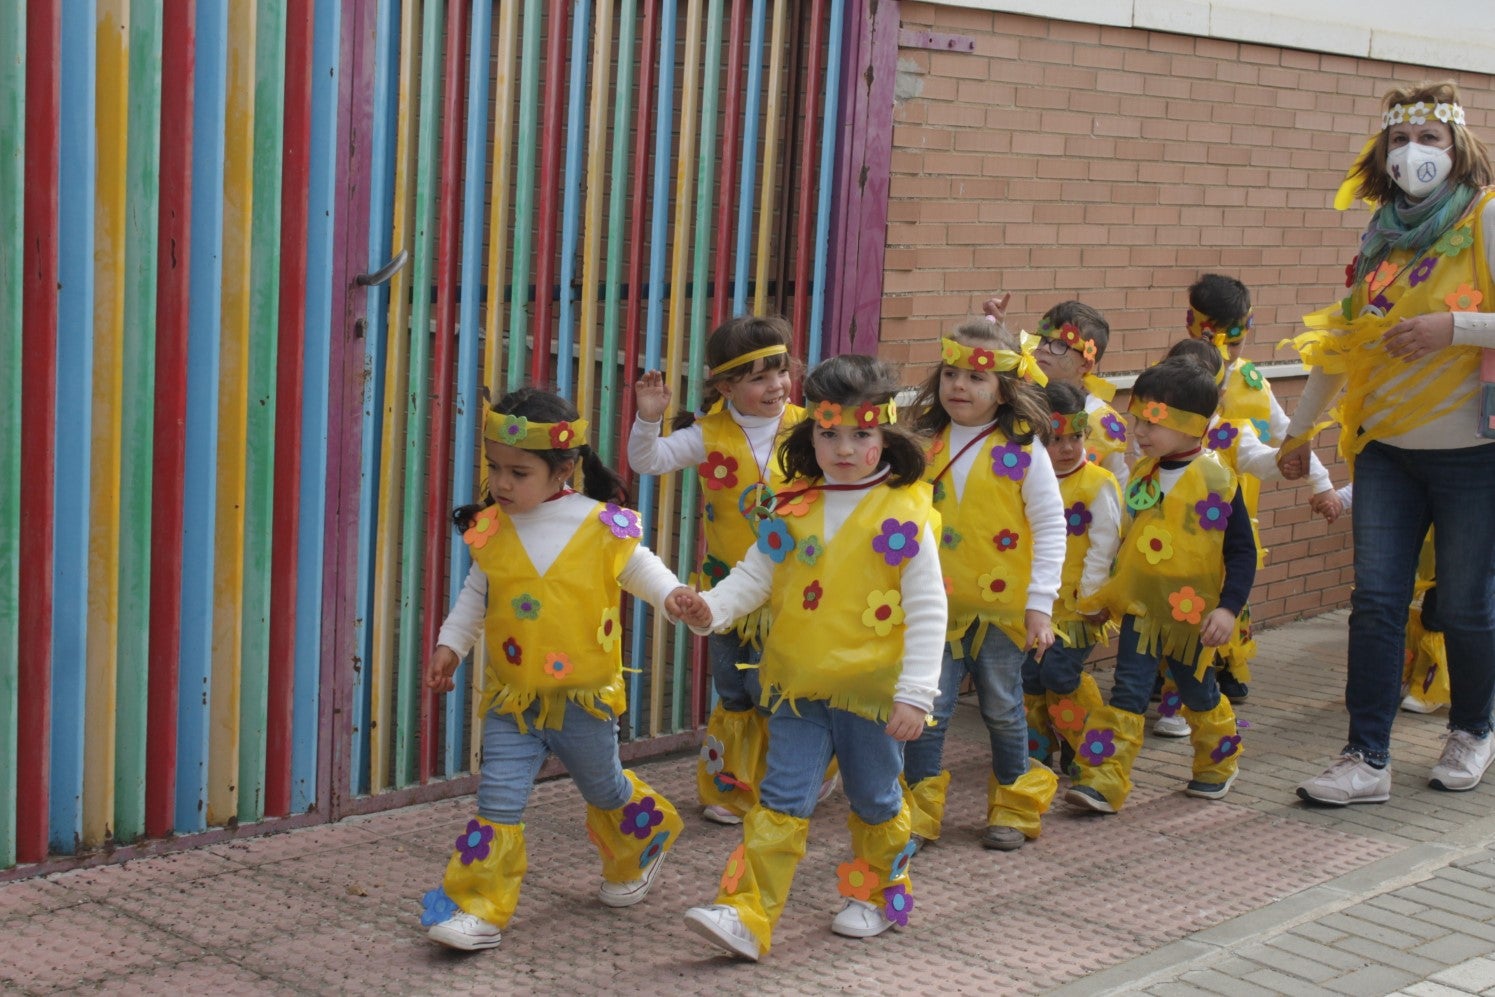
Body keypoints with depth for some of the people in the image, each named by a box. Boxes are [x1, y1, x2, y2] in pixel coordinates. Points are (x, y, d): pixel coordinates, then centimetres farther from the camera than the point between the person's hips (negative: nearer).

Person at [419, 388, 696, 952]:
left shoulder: (602, 525, -12)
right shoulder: (491, 531, -4)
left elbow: (638, 566, 1)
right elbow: (476, 594, 10)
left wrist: (672, 594, -17)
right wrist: (450, 643, 3)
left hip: (585, 694, -1)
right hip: (512, 698, 1)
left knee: (605, 789, 21)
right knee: (498, 801, -8)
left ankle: (643, 845, 51)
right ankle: (478, 906, -2)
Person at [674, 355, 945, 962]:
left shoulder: (903, 515, -13)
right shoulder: (795, 508, 0)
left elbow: (928, 611, -12)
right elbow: (753, 577, 4)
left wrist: (915, 694, -15)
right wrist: (713, 608, -17)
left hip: (871, 689, -3)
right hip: (799, 686, 3)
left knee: (874, 802, 16)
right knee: (780, 803, 0)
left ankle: (880, 896, 38)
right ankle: (747, 916, -2)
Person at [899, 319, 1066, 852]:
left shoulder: (1023, 450, -9)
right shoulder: (926, 445, 1)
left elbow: (1051, 526, -7)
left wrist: (1040, 603, -10)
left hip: (1001, 605, -2)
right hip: (938, 604, 2)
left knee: (1003, 710, 11)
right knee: (929, 709, 0)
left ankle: (1014, 808, 27)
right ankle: (919, 812, 11)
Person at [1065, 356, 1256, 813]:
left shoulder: (1217, 480, -14)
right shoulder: (1141, 476, 2)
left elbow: (1242, 551, -12)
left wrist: (1228, 607, -20)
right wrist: (1107, 595, 16)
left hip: (1191, 614, -3)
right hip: (1140, 608, 3)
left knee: (1198, 692, 16)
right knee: (1127, 692, -5)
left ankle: (1219, 763, 40)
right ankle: (1103, 780, -7)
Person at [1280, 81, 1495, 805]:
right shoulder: (1383, 235, 11)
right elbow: (1342, 340, 20)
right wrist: (1300, 430, 24)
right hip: (1388, 448, 5)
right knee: (1376, 600, -1)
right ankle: (1366, 760, 3)